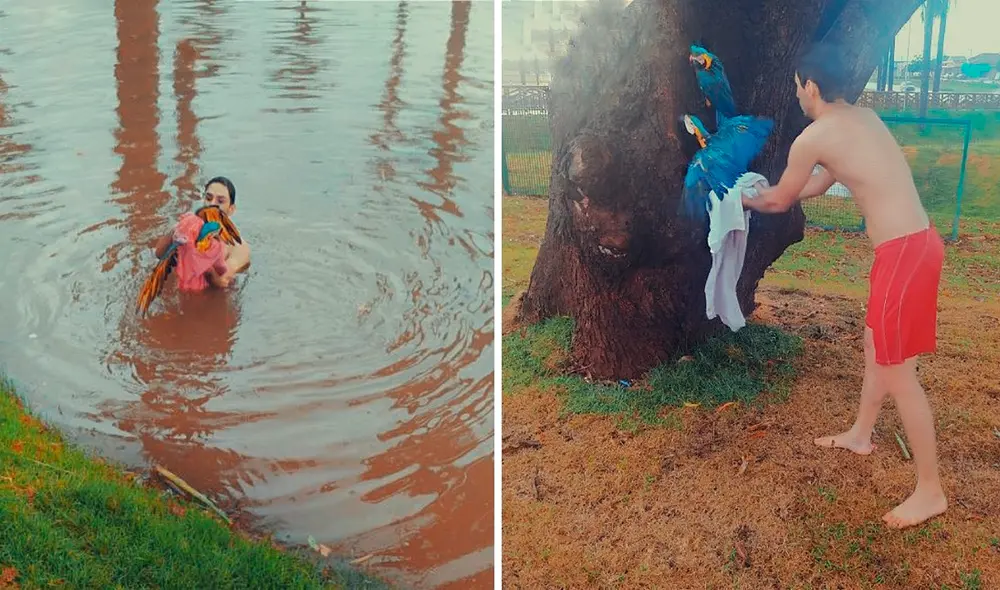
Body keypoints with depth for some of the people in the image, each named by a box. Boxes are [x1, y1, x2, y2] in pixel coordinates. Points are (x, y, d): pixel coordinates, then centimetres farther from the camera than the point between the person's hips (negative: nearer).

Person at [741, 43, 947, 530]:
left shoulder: (812, 138, -11)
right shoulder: (862, 118, 15)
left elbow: (780, 201, 5)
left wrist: (748, 200, 26)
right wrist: (765, 192, 37)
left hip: (904, 251, -9)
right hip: (914, 242, 9)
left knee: (898, 370, -1)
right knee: (877, 346, 24)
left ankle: (930, 491, 9)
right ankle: (860, 435, 43)